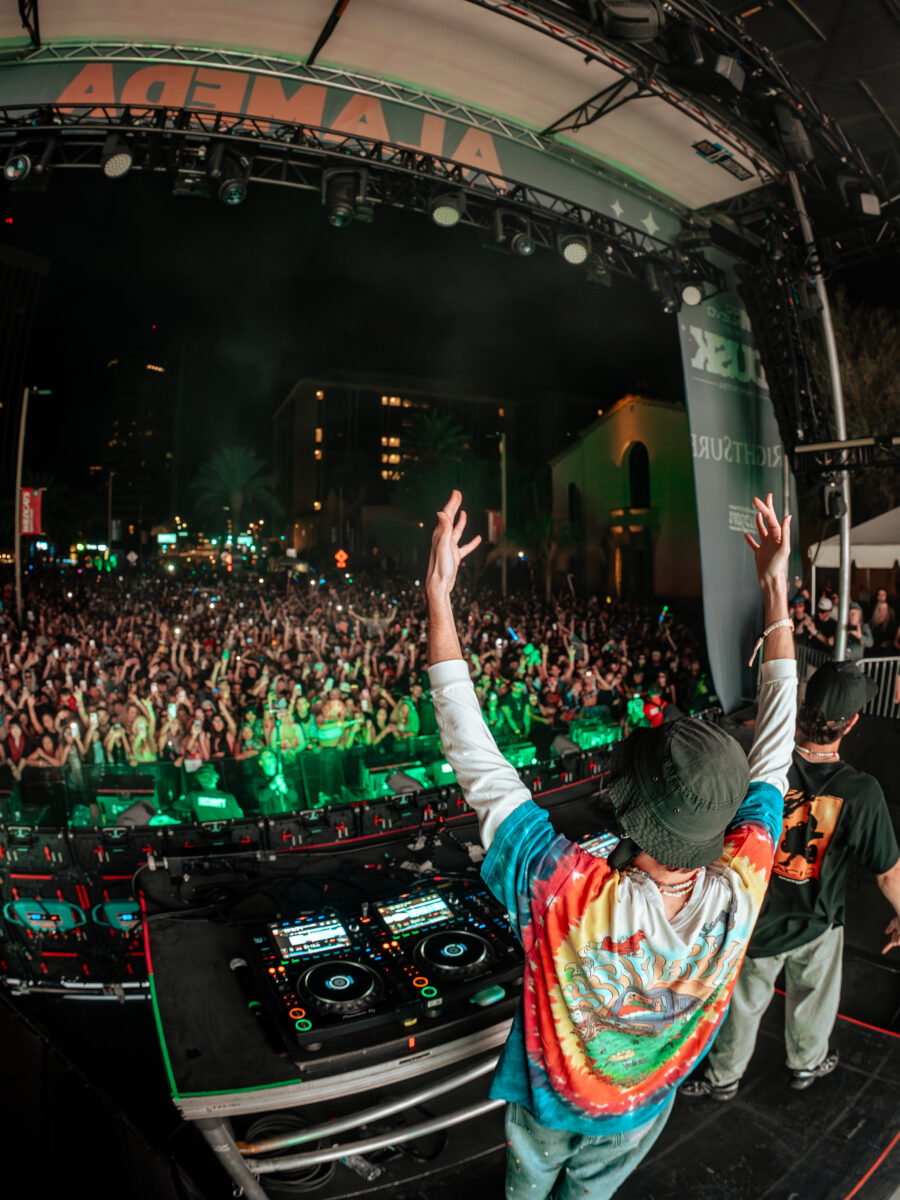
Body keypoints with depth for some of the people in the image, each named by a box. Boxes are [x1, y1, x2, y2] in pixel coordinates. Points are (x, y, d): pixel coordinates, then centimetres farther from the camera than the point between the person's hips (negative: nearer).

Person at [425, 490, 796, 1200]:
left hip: (549, 1100, -2)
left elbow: (475, 758, -43)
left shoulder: (568, 895, -48)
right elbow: (774, 750, -26)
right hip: (640, 1111, 2)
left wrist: (438, 593, -40)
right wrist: (777, 590, -20)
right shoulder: (740, 889, -38)